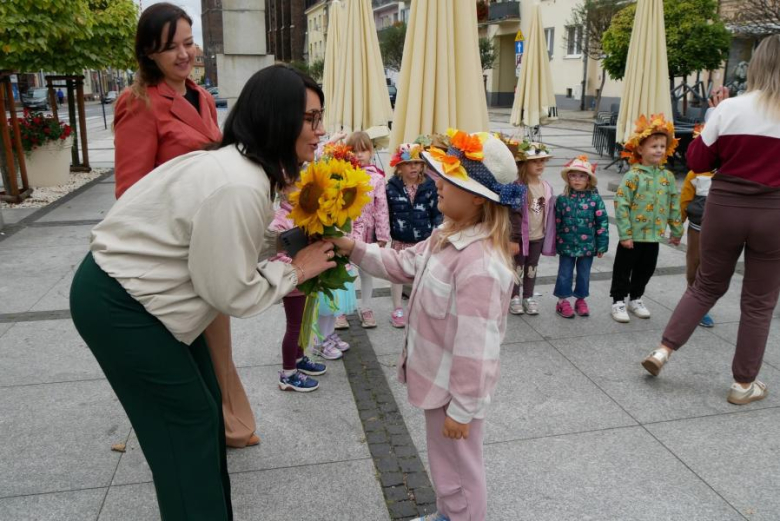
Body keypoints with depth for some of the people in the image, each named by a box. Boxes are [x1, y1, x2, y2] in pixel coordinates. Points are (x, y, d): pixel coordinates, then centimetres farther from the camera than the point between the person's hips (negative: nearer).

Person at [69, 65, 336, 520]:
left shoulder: (247, 166, 1)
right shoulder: (238, 187, -31)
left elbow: (234, 243, 5)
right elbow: (232, 293, -26)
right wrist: (296, 270, -14)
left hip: (136, 288, 10)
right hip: (118, 305, -10)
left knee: (204, 407, 17)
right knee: (186, 421, 2)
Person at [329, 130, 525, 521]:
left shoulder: (480, 265, -33)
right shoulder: (447, 236, -1)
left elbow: (475, 346, -30)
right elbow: (403, 266, 11)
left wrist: (462, 409, -22)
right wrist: (353, 248, -1)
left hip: (455, 388, -10)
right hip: (438, 379, 10)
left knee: (458, 469, 16)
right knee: (443, 462, 30)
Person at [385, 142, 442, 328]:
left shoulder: (429, 186, -6)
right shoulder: (392, 187, -7)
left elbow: (437, 212, -2)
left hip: (424, 240, 0)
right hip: (400, 240, 0)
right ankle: (397, 310, 26)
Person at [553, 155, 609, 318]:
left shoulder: (595, 199, -8)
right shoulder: (562, 199, -6)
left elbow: (602, 222, -4)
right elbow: (557, 223, 1)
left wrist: (602, 244, -4)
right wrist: (556, 243, 3)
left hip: (587, 245, 0)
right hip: (566, 245, 0)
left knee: (584, 274, 14)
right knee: (565, 273, 9)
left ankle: (581, 300, 30)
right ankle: (563, 301, 22)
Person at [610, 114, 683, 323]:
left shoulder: (667, 176, 3)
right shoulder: (633, 176, -14)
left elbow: (674, 205, 9)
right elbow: (621, 204, -17)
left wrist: (676, 231, 11)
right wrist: (625, 234, -18)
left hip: (654, 234, 5)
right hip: (633, 235, -5)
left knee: (645, 270, 16)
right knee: (624, 269, 6)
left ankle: (636, 299, 34)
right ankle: (618, 301, 20)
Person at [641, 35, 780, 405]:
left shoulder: (730, 109, -7)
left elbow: (697, 161, -1)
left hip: (725, 206, 1)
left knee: (707, 285, 20)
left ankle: (663, 350, 14)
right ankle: (744, 384, 22)